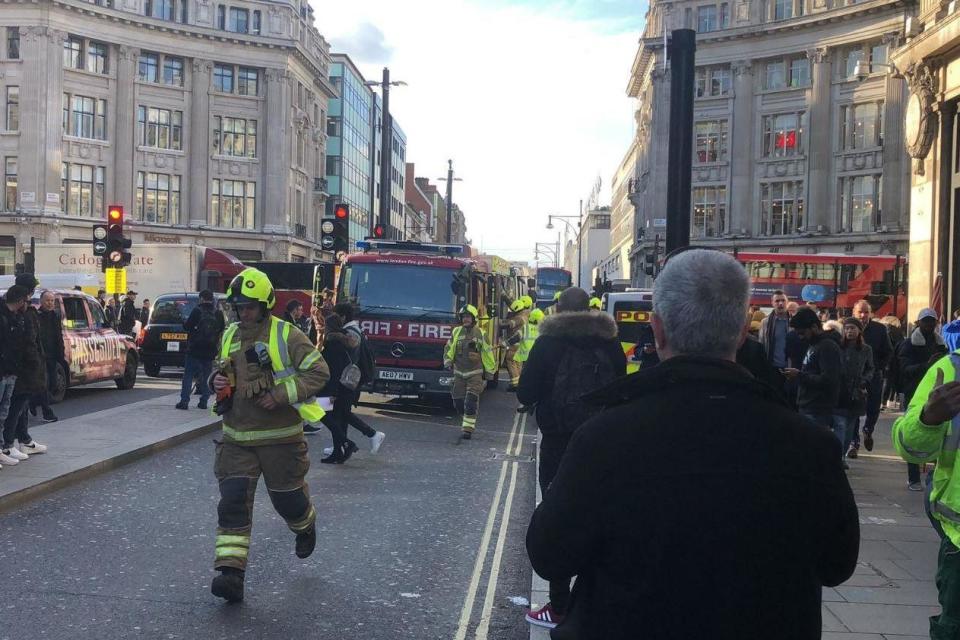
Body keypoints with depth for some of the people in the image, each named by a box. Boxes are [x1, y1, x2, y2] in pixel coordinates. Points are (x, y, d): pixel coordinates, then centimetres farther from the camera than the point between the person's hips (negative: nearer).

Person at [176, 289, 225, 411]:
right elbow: (222, 329, 11)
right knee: (206, 376, 12)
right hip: (210, 351, 4)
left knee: (188, 376, 3)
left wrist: (185, 321, 12)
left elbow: (187, 326, -9)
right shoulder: (218, 314, 1)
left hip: (194, 350, -4)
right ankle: (204, 401, 12)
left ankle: (184, 401, -2)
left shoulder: (197, 311, -11)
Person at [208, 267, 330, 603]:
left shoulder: (286, 335, -10)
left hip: (280, 437, -4)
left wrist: (280, 395, -20)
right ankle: (230, 573, -8)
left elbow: (319, 372, -12)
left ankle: (306, 527, 46)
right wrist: (218, 381, -1)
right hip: (236, 439, 4)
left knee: (288, 499, 11)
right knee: (232, 503, -8)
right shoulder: (229, 336, 8)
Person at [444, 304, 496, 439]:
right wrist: (448, 362, 1)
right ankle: (466, 418, 32)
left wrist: (489, 371, 9)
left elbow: (488, 352, 6)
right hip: (459, 372, 3)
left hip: (475, 373, -3)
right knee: (458, 400, 5)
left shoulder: (480, 333, -2)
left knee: (471, 401, -12)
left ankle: (468, 428, -9)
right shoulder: (456, 332, 5)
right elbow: (449, 348, 14)